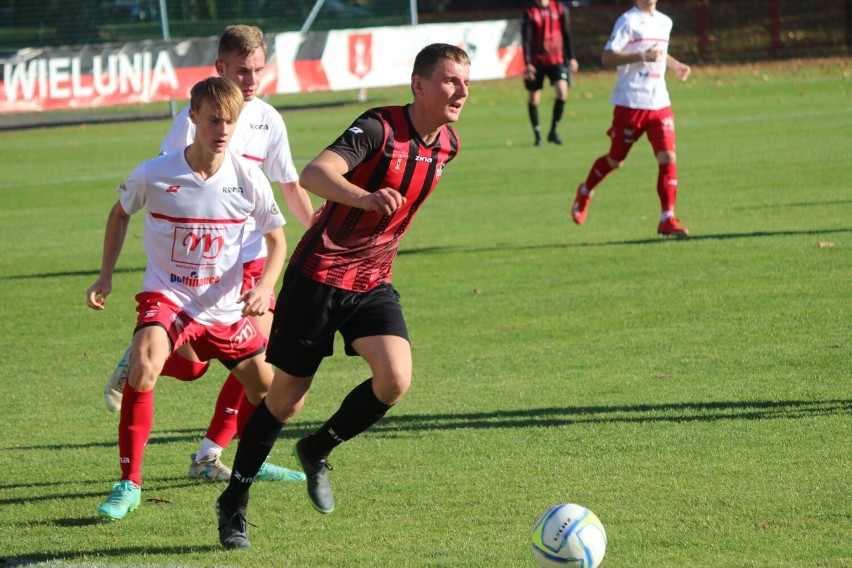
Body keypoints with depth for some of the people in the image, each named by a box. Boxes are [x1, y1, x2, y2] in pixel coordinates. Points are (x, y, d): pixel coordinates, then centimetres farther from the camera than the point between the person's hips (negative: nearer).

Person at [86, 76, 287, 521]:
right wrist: (105, 276, 6)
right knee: (145, 367, -31)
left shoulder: (248, 179, -10)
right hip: (166, 296, -3)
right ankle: (129, 484, -22)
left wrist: (264, 287, -13)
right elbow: (121, 212, 9)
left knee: (269, 392, 12)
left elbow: (276, 239, 4)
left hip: (225, 307, 3)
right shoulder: (153, 175, -14)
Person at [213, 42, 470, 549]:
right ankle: (234, 503, 23)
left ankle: (318, 451, 9)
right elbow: (315, 174, -35)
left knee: (396, 379, -18)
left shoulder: (447, 145, 3)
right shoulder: (380, 128, -19)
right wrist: (368, 199, -51)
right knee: (288, 396, 3)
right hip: (320, 274, -5)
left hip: (373, 283, 5)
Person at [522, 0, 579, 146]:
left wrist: (571, 58, 9)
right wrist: (528, 64, -15)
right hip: (536, 61, -1)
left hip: (556, 59, 1)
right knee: (533, 98, 3)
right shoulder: (530, 12, -5)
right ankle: (537, 134, 18)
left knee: (562, 91, -17)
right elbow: (526, 39, -8)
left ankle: (553, 131, -3)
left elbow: (566, 34, 10)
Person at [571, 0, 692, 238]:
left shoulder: (665, 22, 14)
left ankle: (667, 219, -7)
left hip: (660, 103, 5)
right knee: (616, 160, 8)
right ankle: (585, 193, 36)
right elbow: (607, 57, -17)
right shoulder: (628, 21, -8)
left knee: (668, 158, -9)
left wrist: (675, 66, 21)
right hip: (630, 102, -5)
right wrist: (641, 56, -26)